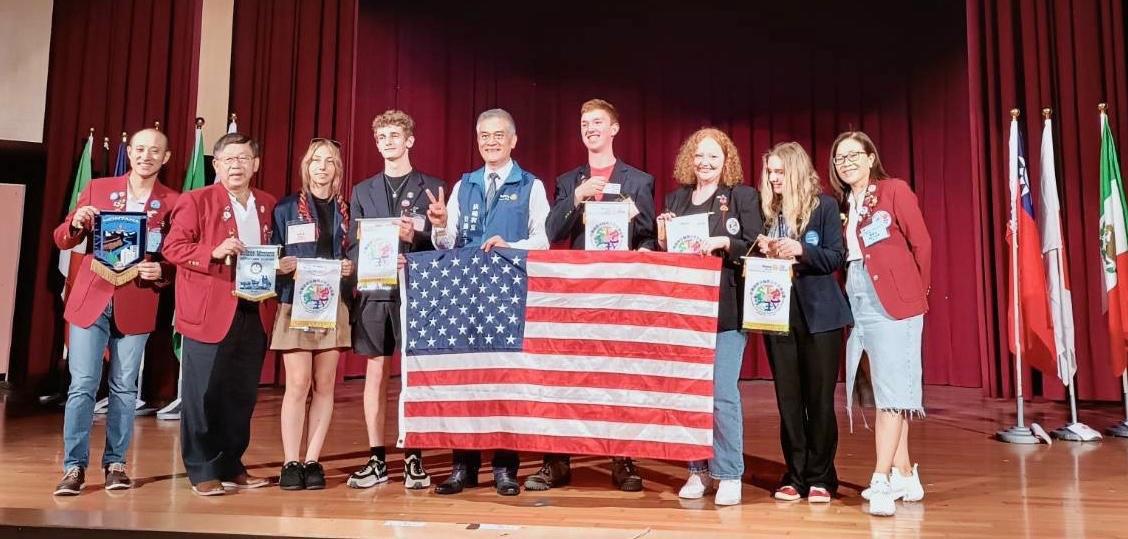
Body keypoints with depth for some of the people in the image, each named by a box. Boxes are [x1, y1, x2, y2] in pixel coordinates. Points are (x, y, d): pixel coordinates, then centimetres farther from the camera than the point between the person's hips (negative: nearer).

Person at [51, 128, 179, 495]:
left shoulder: (172, 202, 1)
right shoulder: (97, 189, 5)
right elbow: (63, 241, 6)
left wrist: (161, 272, -19)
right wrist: (77, 223, -15)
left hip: (137, 305, 0)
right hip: (91, 299, 1)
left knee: (124, 387, 7)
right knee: (82, 385, -1)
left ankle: (115, 463, 18)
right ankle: (74, 467, 8)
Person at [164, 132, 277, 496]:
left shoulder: (268, 205, 14)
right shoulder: (195, 201, 0)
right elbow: (173, 247, -6)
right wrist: (214, 252, -20)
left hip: (253, 312, 5)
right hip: (209, 312, -5)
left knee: (243, 394, 10)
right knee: (203, 393, 0)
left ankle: (231, 466, 22)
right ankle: (202, 471, 11)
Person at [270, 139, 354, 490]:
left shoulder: (346, 210, 11)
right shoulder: (286, 208, 6)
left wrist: (351, 268, -9)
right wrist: (280, 266, -15)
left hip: (334, 305, 2)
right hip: (296, 304, -2)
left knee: (324, 385, 4)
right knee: (297, 384, -6)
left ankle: (312, 462, 13)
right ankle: (291, 463, 4)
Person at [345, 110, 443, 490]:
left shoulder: (432, 188, 6)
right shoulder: (362, 191, 15)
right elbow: (353, 246, 10)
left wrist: (414, 238, -17)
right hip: (373, 291, 3)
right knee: (376, 373, 5)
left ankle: (414, 458, 9)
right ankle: (376, 459, 13)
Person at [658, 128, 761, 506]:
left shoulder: (743, 196, 2)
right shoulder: (676, 198, 14)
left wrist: (724, 242, -21)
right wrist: (663, 238, -4)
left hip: (726, 308, -4)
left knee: (722, 393, -6)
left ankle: (729, 475, 7)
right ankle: (698, 470, 20)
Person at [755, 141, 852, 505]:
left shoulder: (824, 206, -2)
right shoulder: (767, 210, 8)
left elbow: (837, 257, -8)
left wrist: (801, 250, -22)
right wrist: (763, 252, -9)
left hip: (818, 313, -3)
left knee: (819, 396, 3)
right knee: (787, 397, 7)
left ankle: (820, 477, 14)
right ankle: (795, 475, 17)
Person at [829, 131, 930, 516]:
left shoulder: (895, 190, -3)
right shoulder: (841, 204, 14)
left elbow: (921, 243, -3)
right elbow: (840, 256, 13)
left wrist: (916, 293, 3)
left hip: (892, 301, -6)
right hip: (856, 303, 6)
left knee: (891, 387, -6)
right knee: (884, 389, 10)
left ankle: (881, 481, -7)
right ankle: (904, 474, 19)